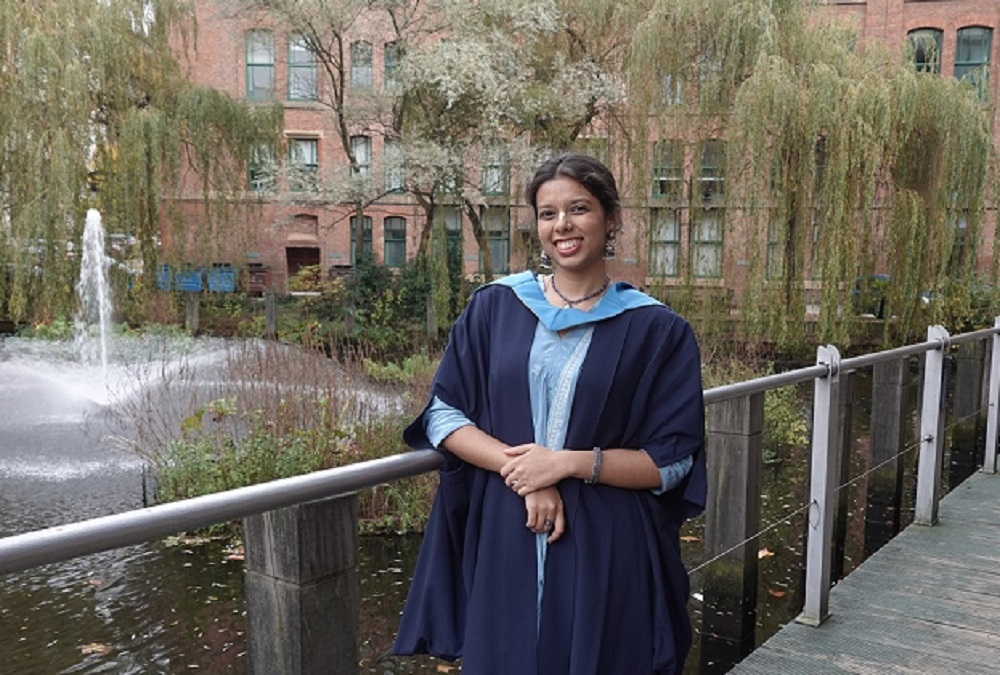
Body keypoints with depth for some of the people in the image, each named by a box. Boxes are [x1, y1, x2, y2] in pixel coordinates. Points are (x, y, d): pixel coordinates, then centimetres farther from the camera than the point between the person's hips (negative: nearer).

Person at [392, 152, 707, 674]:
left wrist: (568, 463, -16)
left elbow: (674, 461, -4)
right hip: (502, 547, 2)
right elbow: (442, 415, 1)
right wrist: (519, 465, -14)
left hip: (605, 557, -1)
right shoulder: (494, 307, 2)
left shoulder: (656, 330, -3)